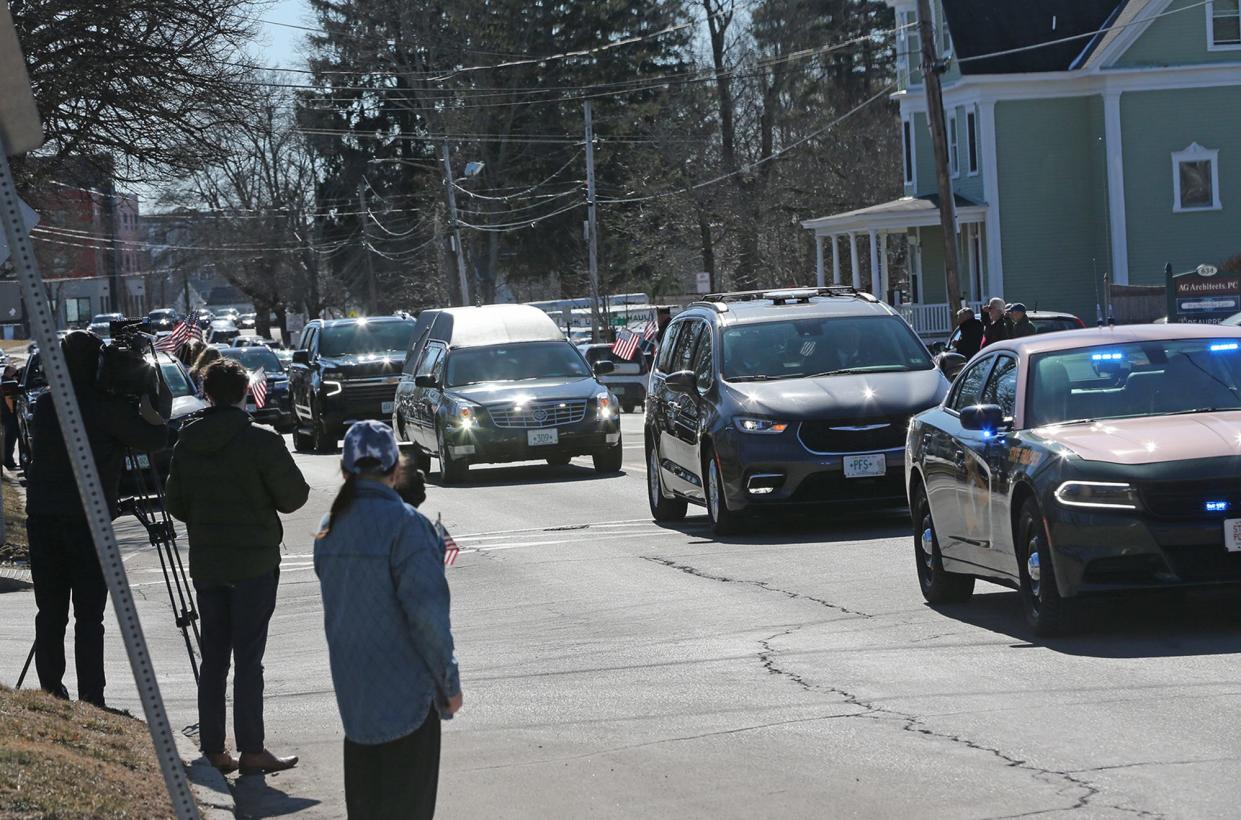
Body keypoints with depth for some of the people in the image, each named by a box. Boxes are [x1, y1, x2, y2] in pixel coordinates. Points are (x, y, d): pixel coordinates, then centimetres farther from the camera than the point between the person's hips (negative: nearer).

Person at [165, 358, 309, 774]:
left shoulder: (186, 443, 1)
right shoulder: (261, 441, -14)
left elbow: (175, 504, 8)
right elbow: (293, 497, -8)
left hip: (205, 563, 4)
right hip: (254, 561, -4)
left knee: (213, 657, 10)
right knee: (248, 657, -2)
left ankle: (212, 748, 11)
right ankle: (251, 750, -2)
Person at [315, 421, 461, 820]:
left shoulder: (329, 528, 5)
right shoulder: (404, 523, -17)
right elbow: (427, 611, -20)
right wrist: (449, 681, -11)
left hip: (352, 685, 7)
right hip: (404, 689, -7)